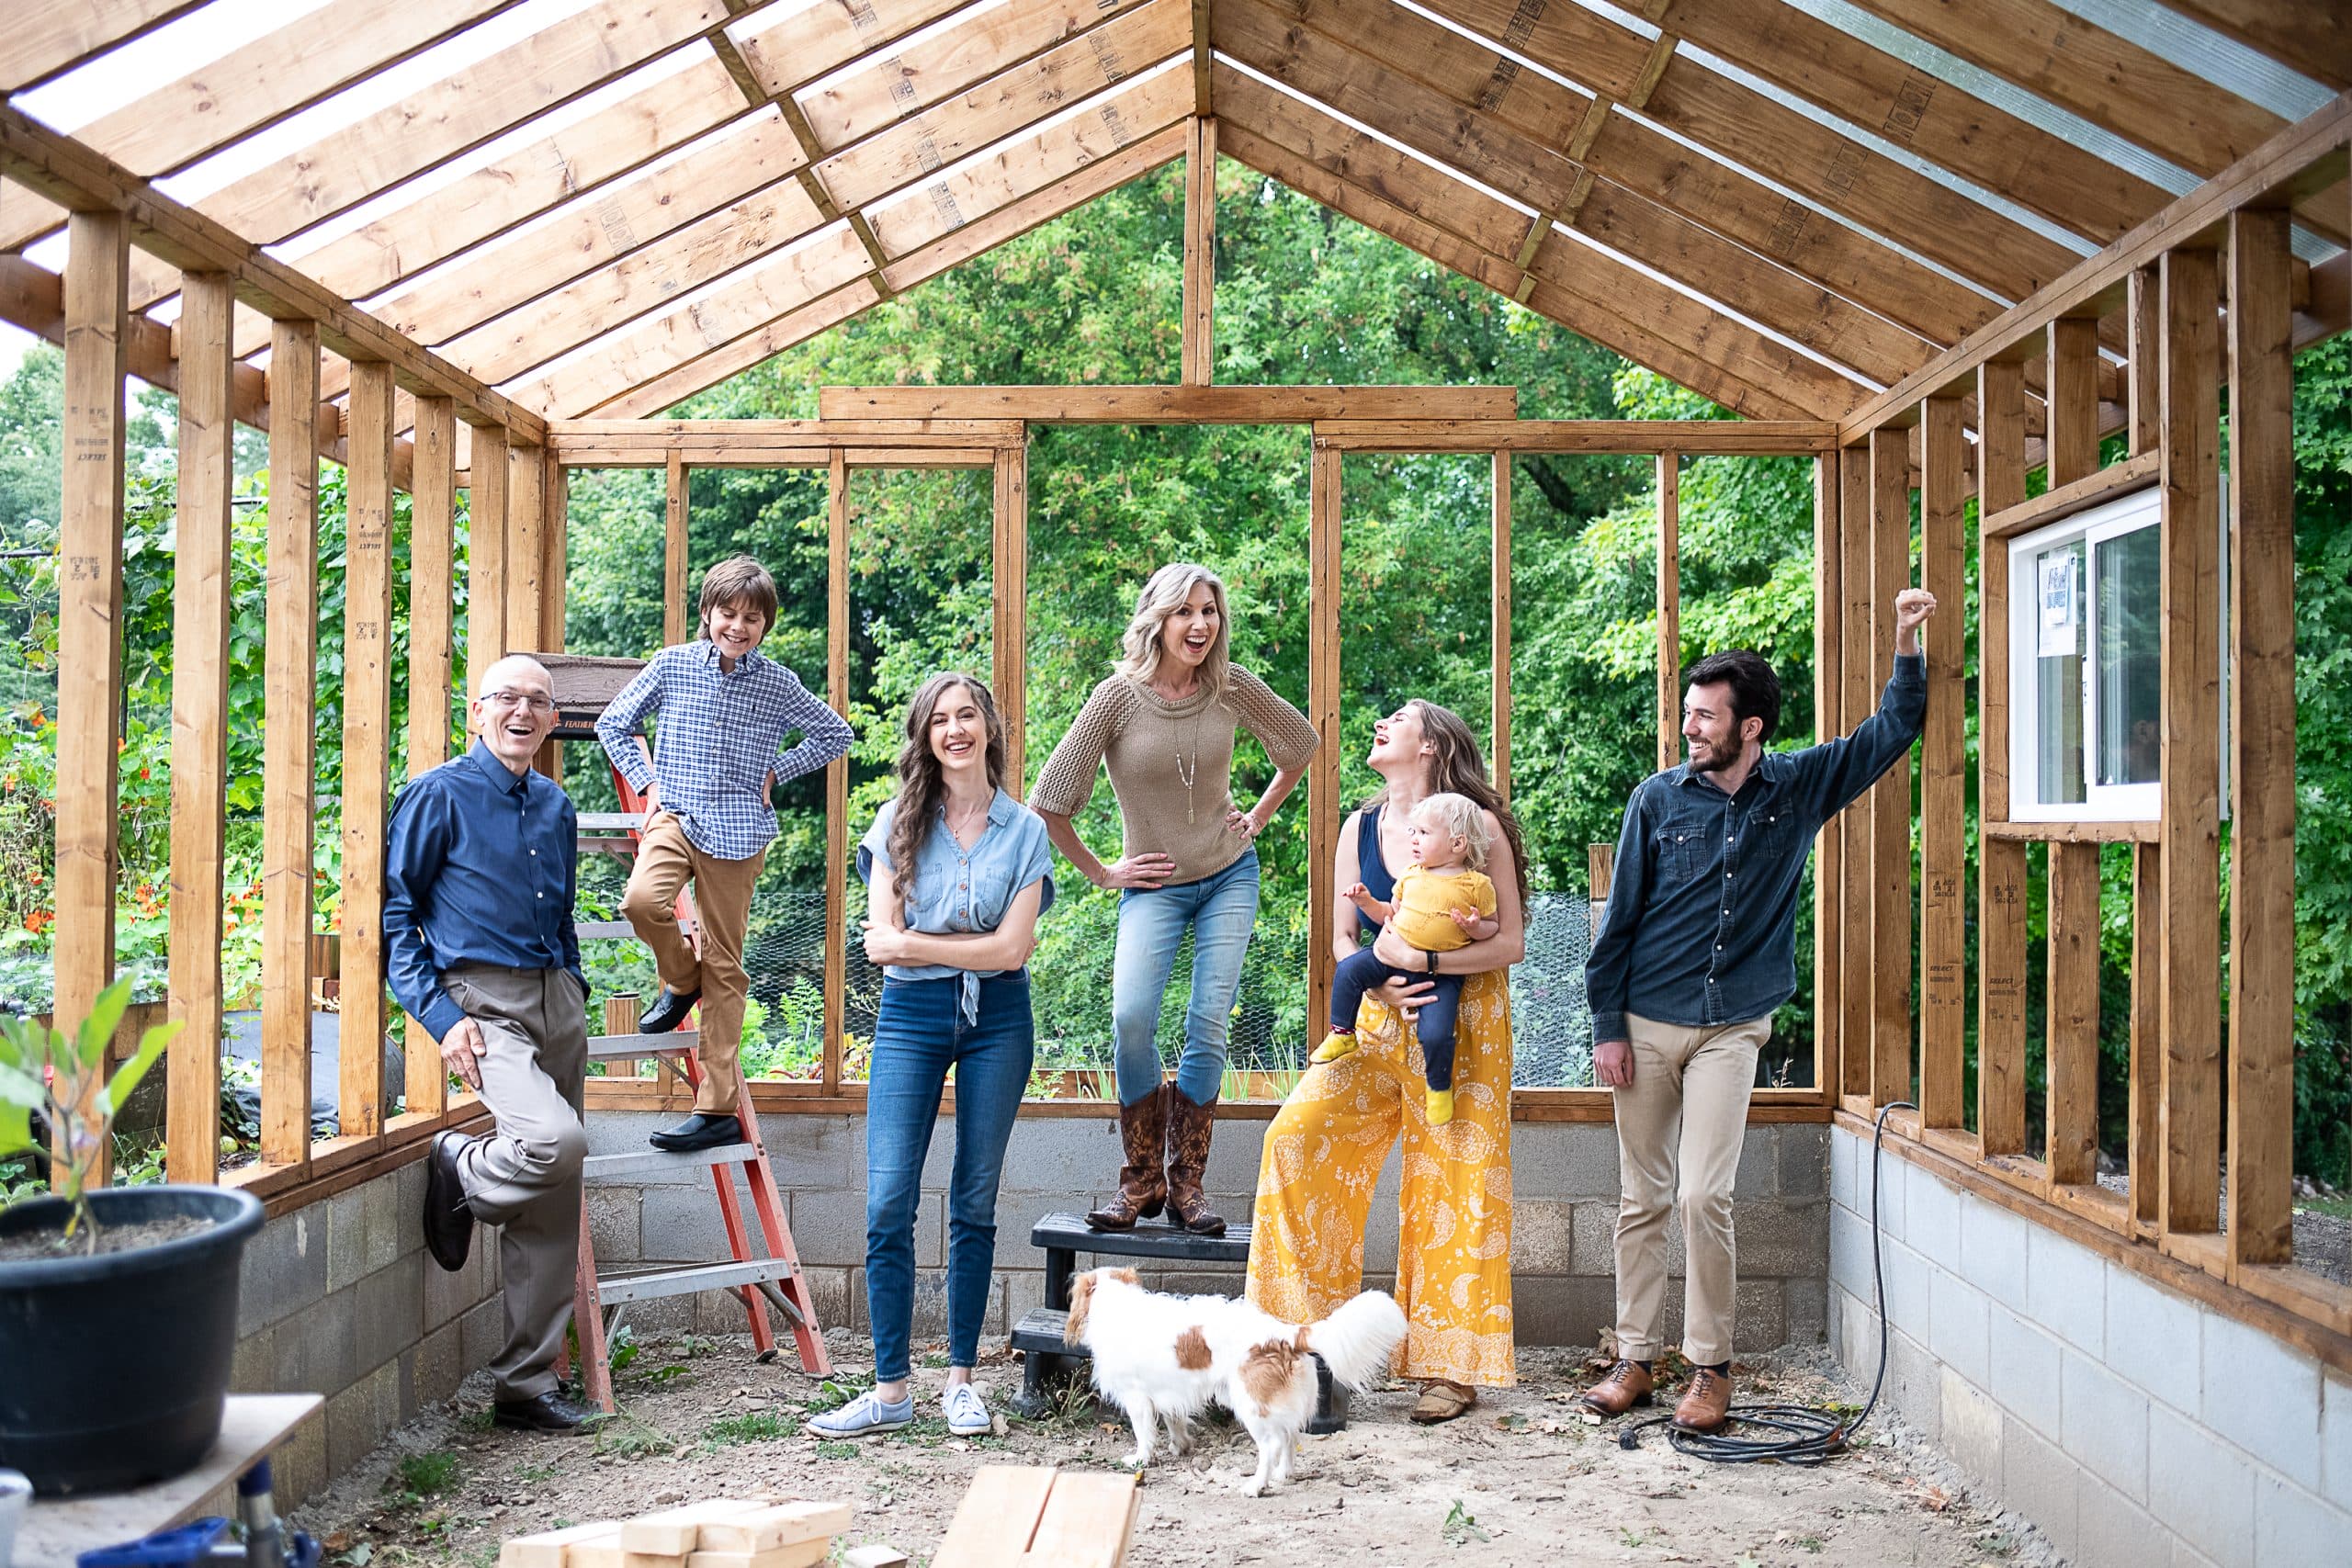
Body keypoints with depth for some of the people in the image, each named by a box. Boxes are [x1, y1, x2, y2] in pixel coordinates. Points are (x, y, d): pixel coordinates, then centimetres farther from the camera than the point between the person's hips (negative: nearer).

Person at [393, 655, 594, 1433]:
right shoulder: (440, 794, -2)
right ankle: (457, 1172, 2)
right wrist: (440, 1014, -13)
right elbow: (393, 912, -5)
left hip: (558, 1001, 6)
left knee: (554, 1213, 5)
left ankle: (526, 1384, 15)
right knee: (556, 1138, -31)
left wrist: (575, 990, 14)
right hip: (483, 1004, -6)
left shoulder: (557, 807, 16)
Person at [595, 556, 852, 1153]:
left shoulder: (778, 683, 2)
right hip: (675, 814, 1)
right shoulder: (671, 665, 2)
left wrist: (775, 772, 5)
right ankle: (680, 979, 4)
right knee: (642, 899, -31)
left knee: (724, 967, 1)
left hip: (738, 831, 0)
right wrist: (647, 783, 1)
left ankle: (718, 1109, 6)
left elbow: (835, 734, 15)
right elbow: (614, 724, 13)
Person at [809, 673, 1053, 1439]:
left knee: (974, 1202, 6)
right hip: (911, 1017, 0)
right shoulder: (899, 823, 6)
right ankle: (890, 1390, 1)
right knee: (888, 1203, -7)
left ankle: (962, 1378, 16)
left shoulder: (1026, 830, 5)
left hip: (996, 1020, 0)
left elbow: (1013, 949, -6)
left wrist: (917, 942, -7)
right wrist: (975, 942, -8)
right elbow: (880, 941, -2)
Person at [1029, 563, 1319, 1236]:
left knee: (1209, 1023, -4)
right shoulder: (1119, 695, -13)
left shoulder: (1232, 686, -5)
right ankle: (1140, 1180, -4)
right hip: (1155, 885, -2)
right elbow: (1048, 802, -10)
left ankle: (1187, 1182, 9)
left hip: (1230, 878, 2)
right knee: (1131, 1016, -21)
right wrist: (1100, 872, -4)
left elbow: (1300, 745, 15)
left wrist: (1258, 818, 10)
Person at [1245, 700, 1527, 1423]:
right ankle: (1310, 1319, 2)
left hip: (1464, 1028, -4)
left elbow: (1511, 942, -10)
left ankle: (1452, 1366, 10)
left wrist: (1423, 958, -22)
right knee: (1297, 1133, -11)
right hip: (1381, 1019, 4)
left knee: (1455, 1185, -2)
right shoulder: (1360, 828, 7)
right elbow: (1342, 941, 7)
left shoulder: (1477, 826, -7)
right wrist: (1382, 983, -13)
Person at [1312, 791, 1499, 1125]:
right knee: (1348, 970, -15)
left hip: (1440, 972, -4)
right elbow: (1391, 913, 18)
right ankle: (1342, 1033, 5)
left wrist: (1476, 927, -19)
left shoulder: (1477, 885, -5)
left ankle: (1440, 1087, 11)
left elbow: (1494, 926, 2)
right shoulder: (1411, 874, 9)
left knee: (1435, 1034, -18)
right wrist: (1367, 902, 2)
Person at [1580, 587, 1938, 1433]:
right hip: (1647, 1023, 1)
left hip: (1732, 1029, -1)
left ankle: (1710, 1367, 7)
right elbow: (1619, 919, 2)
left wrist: (1907, 645, -7)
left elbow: (1891, 732, 8)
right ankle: (1634, 1359, 17)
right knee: (1641, 1200, 6)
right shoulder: (1659, 798, 0)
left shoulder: (1799, 787, 2)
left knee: (1704, 1198, -7)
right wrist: (1607, 1027, -1)